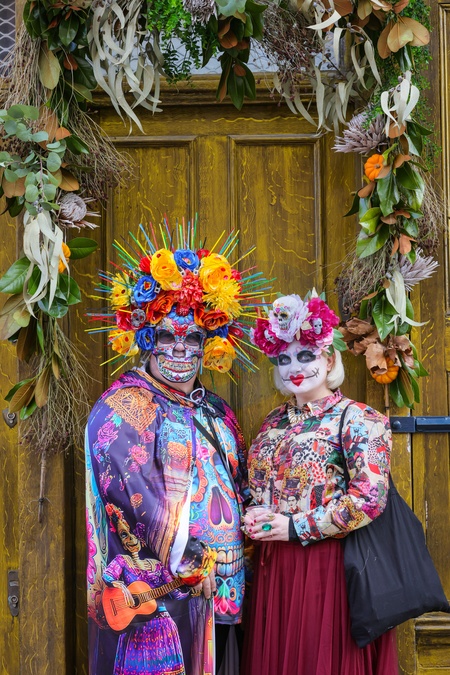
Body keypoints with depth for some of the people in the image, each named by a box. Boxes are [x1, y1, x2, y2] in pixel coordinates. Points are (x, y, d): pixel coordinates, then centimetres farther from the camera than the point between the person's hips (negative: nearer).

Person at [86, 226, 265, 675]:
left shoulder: (214, 412, 15)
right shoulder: (122, 409, -8)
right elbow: (142, 501, -17)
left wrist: (233, 567, 8)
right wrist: (187, 569, -17)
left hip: (220, 595, 7)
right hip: (159, 599, -7)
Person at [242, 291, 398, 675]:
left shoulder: (356, 419, -8)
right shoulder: (275, 422, 13)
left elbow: (370, 496, -19)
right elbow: (255, 484, 21)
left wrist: (296, 527, -16)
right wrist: (252, 517, -2)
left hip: (328, 563, -6)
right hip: (272, 565, 6)